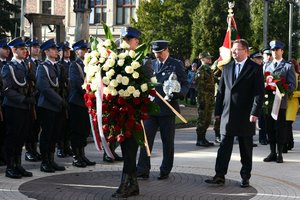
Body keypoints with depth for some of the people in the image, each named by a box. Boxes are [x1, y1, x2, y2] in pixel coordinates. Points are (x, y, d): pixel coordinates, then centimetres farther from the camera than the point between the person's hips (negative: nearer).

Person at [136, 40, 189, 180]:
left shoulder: (176, 65, 1)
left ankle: (165, 171, 15)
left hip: (167, 108, -3)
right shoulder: (150, 64, 13)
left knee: (167, 141, 5)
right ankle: (143, 170, 1)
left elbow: (185, 84, 0)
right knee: (146, 138, -2)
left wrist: (178, 93, -19)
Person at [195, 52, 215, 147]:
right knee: (202, 120, -5)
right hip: (204, 99, -9)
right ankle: (199, 140, 0)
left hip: (210, 99, 9)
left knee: (207, 120, 12)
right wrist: (201, 99, -20)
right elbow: (199, 85, -16)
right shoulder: (201, 70, -10)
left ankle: (203, 138, 19)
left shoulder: (209, 69, 18)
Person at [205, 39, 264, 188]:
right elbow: (221, 90, 13)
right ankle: (220, 176, 2)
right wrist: (218, 111, 8)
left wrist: (255, 113, -16)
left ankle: (245, 177, 15)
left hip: (246, 116, -4)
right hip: (227, 114, 4)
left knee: (246, 150, 6)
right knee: (224, 147, 1)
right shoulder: (227, 68, 11)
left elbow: (259, 93, -8)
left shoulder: (255, 69, -3)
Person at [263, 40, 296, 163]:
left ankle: (279, 154, 4)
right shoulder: (268, 67, 18)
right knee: (270, 128, 5)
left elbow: (292, 85, -3)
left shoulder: (288, 66, 3)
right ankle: (272, 152, 13)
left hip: (280, 102, -4)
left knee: (280, 128, -1)